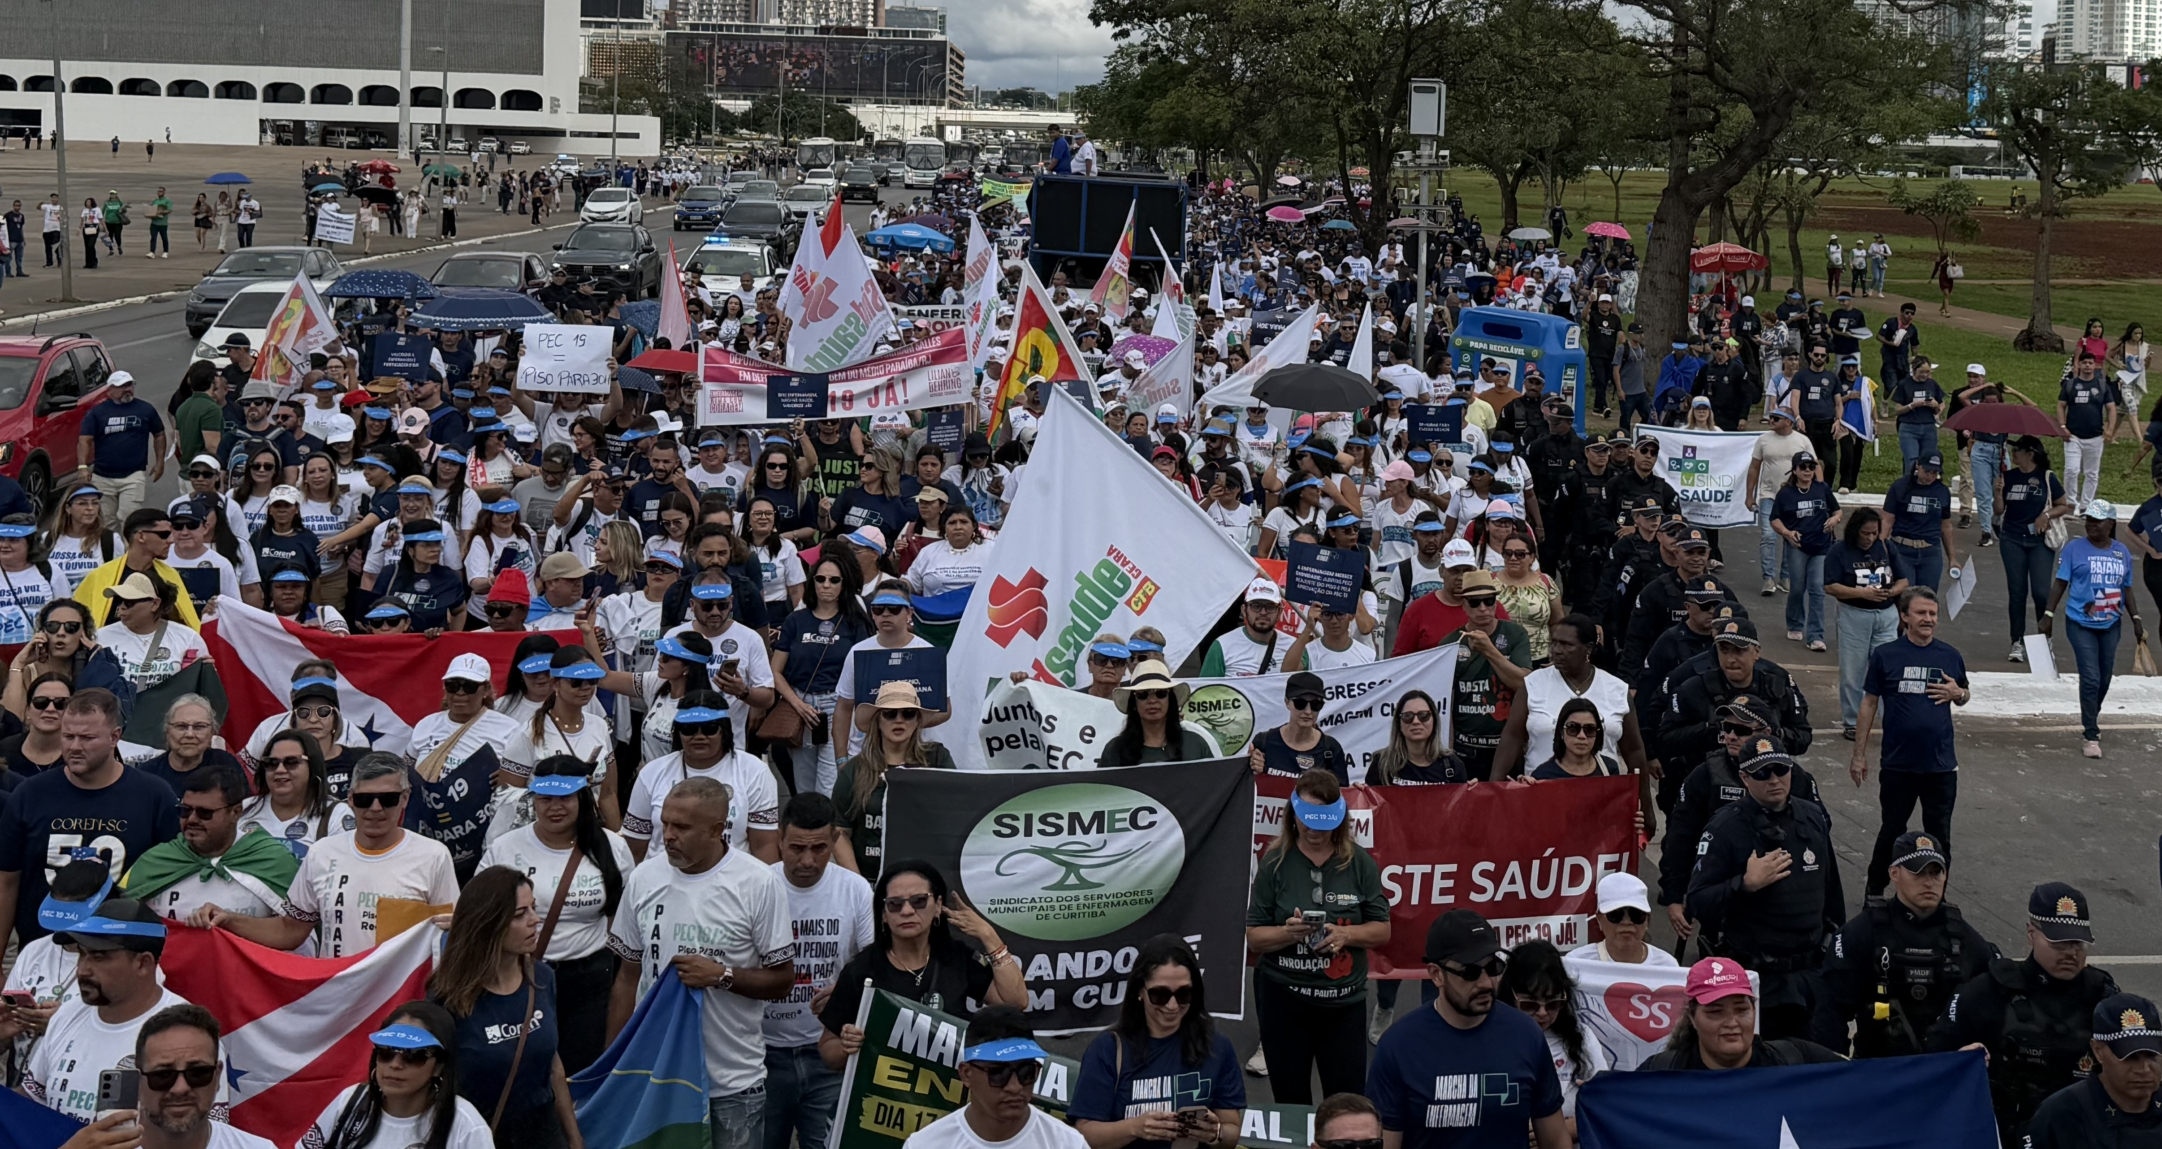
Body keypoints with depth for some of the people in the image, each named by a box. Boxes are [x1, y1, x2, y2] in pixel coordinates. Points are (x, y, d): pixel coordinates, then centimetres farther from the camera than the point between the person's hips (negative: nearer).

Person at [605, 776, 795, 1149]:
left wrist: (722, 975, -21)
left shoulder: (758, 884, -9)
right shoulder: (643, 881, 3)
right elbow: (627, 979, 10)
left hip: (733, 1083, -3)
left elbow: (782, 981, -5)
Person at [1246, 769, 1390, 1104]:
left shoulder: (1359, 862, 1)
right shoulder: (1275, 863, -1)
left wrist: (1345, 934, -16)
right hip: (1283, 999, 0)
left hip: (1344, 1001, 0)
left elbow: (1382, 930, 2)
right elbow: (1253, 937, -1)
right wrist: (1288, 933, -21)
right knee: (1291, 1102, 8)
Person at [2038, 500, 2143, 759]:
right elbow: (2061, 583, -4)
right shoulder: (2074, 549, -6)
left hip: (2111, 625, 4)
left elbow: (2126, 589, 13)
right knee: (2090, 678, -11)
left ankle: (2090, 720, 35)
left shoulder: (2122, 553, 5)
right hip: (2081, 624, -4)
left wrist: (2136, 620, 8)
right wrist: (2048, 615, -9)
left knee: (2104, 679, 13)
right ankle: (2090, 736, -5)